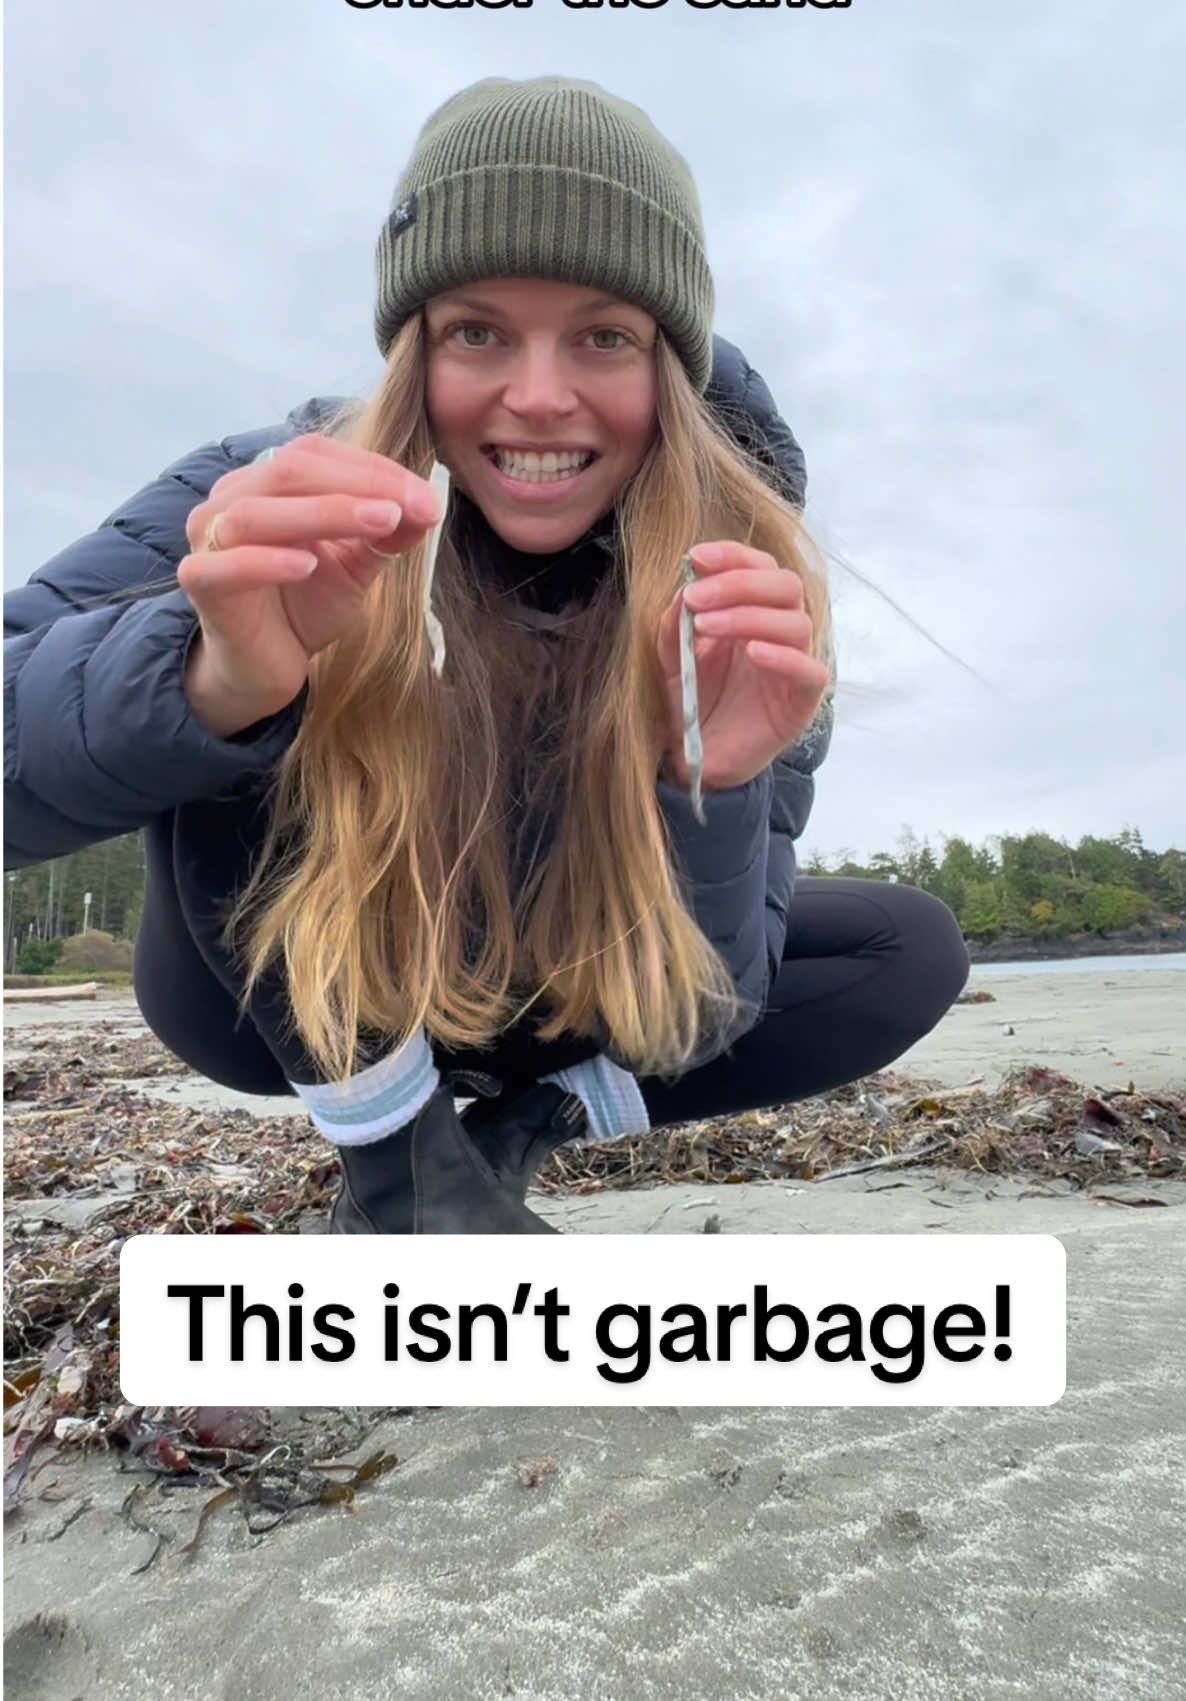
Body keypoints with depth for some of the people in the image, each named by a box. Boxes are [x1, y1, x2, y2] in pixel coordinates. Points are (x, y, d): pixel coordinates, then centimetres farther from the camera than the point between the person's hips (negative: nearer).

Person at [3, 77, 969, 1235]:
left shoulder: (742, 576, -21)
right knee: (225, 728, -31)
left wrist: (719, 782, -41)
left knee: (912, 953, -8)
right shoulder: (284, 503, -25)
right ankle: (400, 1159, -16)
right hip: (276, 997, -1)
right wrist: (214, 678, -55)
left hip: (554, 999, 2)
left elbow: (702, 1008, -22)